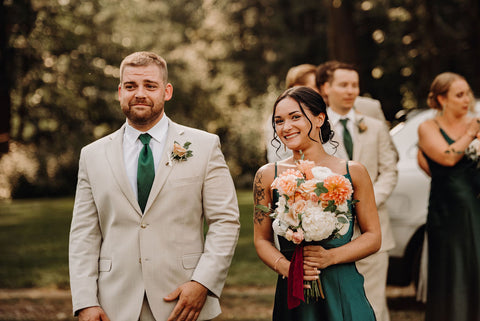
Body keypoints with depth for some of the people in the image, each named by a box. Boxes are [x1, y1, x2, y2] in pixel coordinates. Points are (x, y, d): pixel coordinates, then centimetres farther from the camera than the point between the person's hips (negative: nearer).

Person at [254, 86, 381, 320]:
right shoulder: (268, 175, 4)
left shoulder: (353, 172, 2)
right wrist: (284, 266, -11)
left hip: (343, 293, 0)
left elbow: (373, 237, 4)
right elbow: (262, 240, 8)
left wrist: (330, 257, -11)